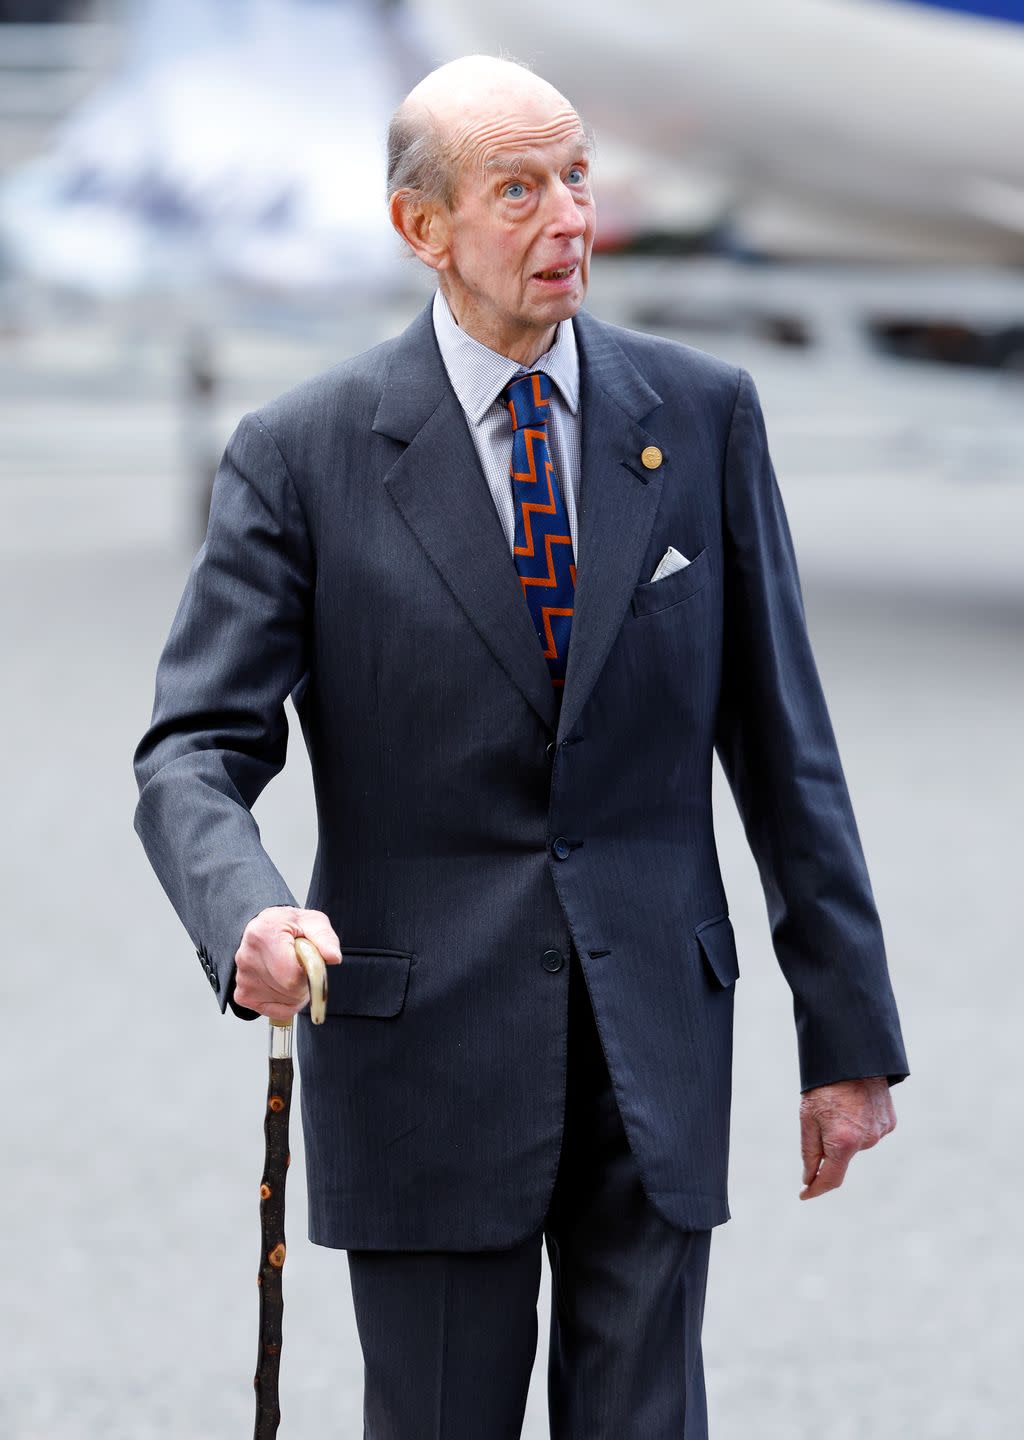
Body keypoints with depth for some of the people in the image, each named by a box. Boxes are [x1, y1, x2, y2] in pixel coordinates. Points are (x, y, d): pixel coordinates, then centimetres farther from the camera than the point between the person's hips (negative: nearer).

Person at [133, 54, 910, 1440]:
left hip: (656, 1046, 2)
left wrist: (848, 1034, 5)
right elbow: (196, 751, -7)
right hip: (423, 1049, -2)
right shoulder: (305, 454, -3)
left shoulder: (704, 414, 4)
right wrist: (249, 914, -30)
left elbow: (781, 741, 6)